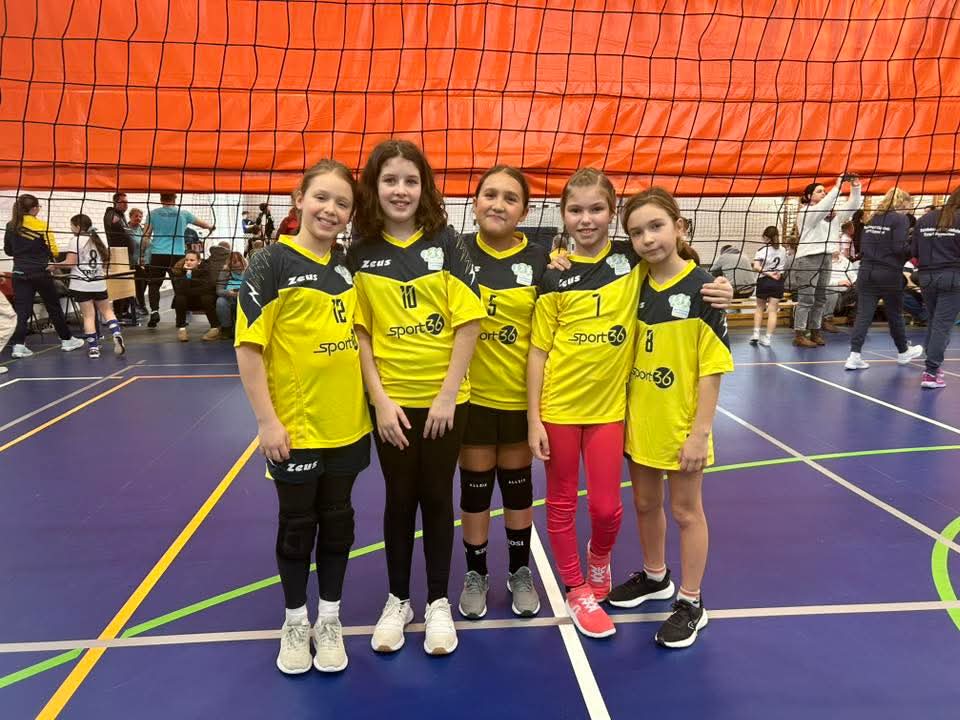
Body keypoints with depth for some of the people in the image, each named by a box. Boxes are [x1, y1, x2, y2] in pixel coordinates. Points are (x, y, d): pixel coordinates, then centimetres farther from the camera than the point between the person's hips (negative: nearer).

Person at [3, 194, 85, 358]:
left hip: (20, 273, 4)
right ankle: (66, 340, 19)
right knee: (54, 307, 9)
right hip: (40, 273, -4)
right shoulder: (41, 225, -11)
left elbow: (8, 251, 12)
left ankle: (18, 345, -5)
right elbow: (54, 251, -9)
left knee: (22, 309, 2)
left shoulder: (11, 226, 3)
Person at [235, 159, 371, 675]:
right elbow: (248, 346, -11)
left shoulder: (347, 265, 6)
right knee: (297, 524, 12)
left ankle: (329, 620, 33)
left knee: (337, 520, 15)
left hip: (347, 423, 4)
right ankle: (295, 622, 32)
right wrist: (267, 420, -15)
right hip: (294, 426, -4)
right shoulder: (273, 264, -9)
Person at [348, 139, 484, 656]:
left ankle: (438, 603, 27)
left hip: (444, 397, -1)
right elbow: (359, 332, -1)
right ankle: (397, 600, 31)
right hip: (391, 400, 1)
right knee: (400, 499, 13)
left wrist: (448, 394, -11)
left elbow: (468, 322, -7)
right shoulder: (360, 252, -1)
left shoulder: (445, 243, -4)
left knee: (437, 497, 11)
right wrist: (380, 400, -8)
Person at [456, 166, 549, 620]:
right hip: (471, 394, 0)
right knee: (475, 486, 11)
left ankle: (521, 572, 35)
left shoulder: (540, 259, -4)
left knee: (518, 484, 15)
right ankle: (475, 574, 31)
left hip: (520, 394, 0)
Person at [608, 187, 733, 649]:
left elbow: (712, 367, -14)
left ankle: (691, 603, 26)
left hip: (680, 423, -5)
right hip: (639, 420, 5)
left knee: (686, 510, 10)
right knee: (645, 503, 19)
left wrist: (700, 432, -16)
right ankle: (655, 577, 41)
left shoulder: (700, 288, -14)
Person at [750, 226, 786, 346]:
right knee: (772, 310, 1)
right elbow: (784, 266, 13)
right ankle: (767, 338, -1)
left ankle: (756, 334, 10)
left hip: (764, 281, -2)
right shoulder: (783, 250, 7)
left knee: (760, 308, 15)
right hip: (778, 282, 2)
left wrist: (768, 273, -16)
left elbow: (756, 267, -19)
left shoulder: (762, 250, -6)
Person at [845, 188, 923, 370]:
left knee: (863, 314, 1)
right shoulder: (899, 219, -7)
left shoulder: (873, 219, 11)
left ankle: (854, 355, -8)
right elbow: (900, 248, -16)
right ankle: (903, 352, 32)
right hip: (889, 274, -4)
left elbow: (862, 245, 10)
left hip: (867, 272, 5)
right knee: (894, 314, 12)